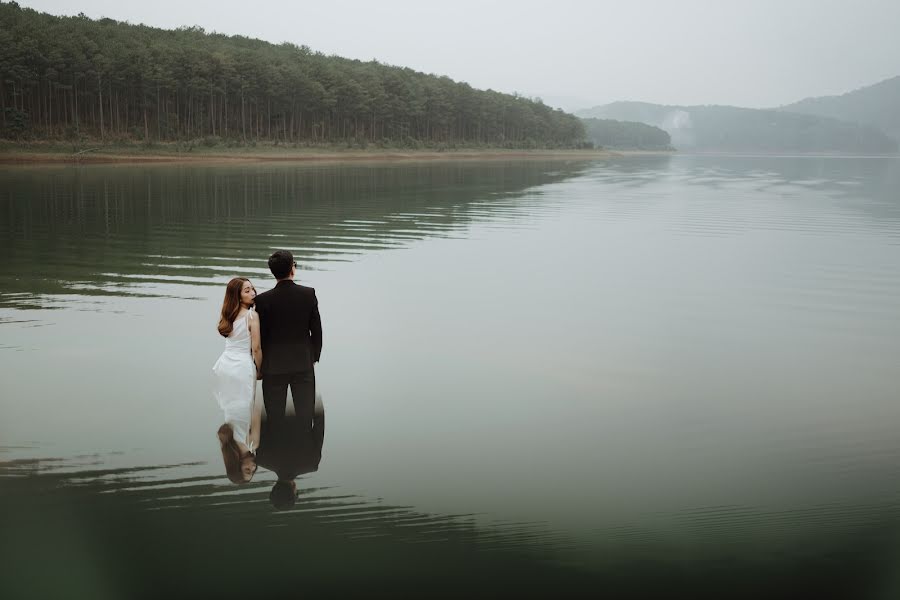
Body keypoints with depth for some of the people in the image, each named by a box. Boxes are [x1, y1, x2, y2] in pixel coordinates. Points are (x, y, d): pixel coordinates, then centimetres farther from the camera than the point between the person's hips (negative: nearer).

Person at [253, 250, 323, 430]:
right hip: (303, 363, 1)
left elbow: (260, 335, -5)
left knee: (275, 417, 8)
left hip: (274, 366, -1)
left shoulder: (263, 299, -11)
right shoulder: (309, 294, -7)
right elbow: (316, 330, -1)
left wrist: (260, 364, 8)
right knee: (304, 415, 8)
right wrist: (314, 357, 12)